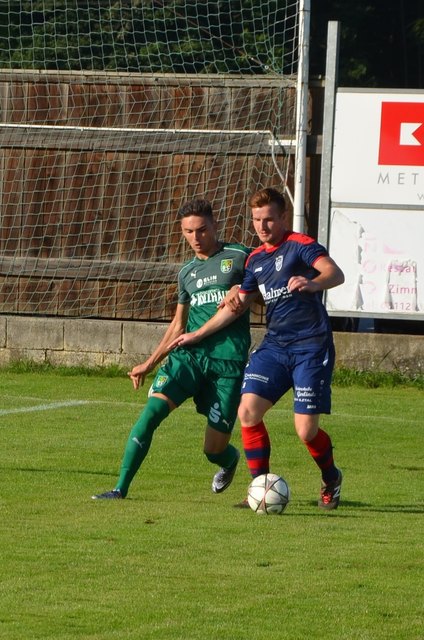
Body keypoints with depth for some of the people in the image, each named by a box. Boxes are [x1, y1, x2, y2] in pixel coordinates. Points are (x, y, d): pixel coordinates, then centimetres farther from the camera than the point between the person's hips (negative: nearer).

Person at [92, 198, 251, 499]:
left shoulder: (239, 256, 1)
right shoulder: (187, 272, 17)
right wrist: (151, 362, 22)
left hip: (228, 360, -4)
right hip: (190, 352, 4)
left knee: (214, 449, -2)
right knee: (153, 409, -20)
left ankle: (230, 460, 37)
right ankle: (121, 488, -18)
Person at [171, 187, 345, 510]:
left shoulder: (301, 245, -8)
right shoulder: (256, 259, 14)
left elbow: (335, 273, -25)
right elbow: (237, 305, 26)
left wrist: (311, 283, -46)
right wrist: (198, 335, 27)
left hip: (311, 346, -6)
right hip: (274, 345, 6)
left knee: (306, 430, -8)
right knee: (248, 409, -12)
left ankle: (331, 479, 23)